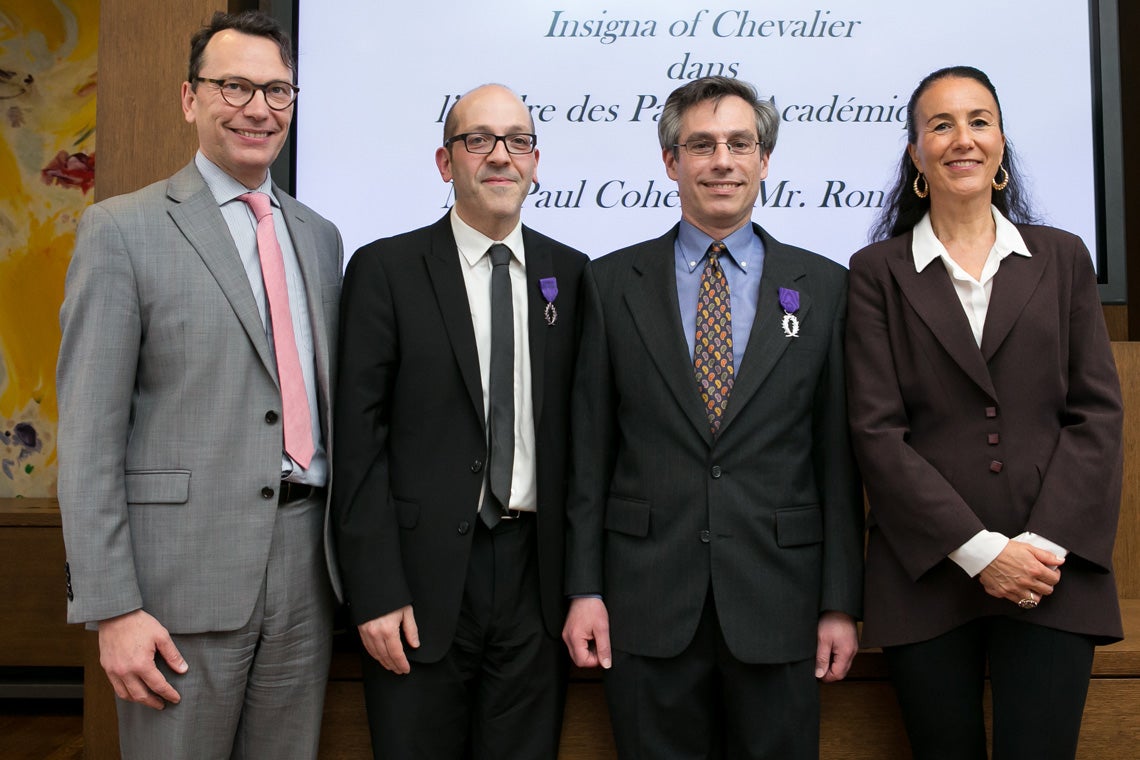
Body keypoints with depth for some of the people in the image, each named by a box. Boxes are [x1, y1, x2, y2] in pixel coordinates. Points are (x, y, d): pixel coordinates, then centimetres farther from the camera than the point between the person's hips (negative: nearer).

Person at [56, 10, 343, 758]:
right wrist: (112, 609, -13)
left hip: (306, 568, 5)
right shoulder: (123, 230, -4)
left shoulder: (320, 237, 12)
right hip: (183, 577, -5)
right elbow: (89, 435, -8)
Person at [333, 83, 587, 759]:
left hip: (538, 575, 3)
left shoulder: (570, 272, 7)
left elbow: (580, 427, 8)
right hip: (425, 577, -2)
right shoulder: (386, 270, -3)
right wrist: (376, 594, -10)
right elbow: (360, 438, -6)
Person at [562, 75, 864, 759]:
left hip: (779, 600, 0)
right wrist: (584, 588, -1)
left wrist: (842, 602, 0)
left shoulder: (824, 286, 4)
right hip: (647, 600, 0)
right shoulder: (613, 282, 4)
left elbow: (838, 454, 3)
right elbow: (590, 446, 3)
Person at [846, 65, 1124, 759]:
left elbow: (1097, 411, 5)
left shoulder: (1063, 258, 11)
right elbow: (877, 428, -3)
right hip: (929, 574, -1)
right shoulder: (877, 271, 5)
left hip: (1052, 572, 1)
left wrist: (1047, 543, -8)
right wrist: (978, 549, -11)